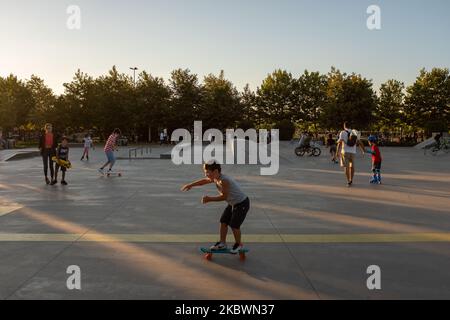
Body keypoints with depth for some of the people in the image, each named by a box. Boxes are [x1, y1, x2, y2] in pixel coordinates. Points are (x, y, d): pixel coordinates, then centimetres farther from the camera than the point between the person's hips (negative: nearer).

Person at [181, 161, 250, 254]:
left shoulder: (223, 181, -31)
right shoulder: (215, 178, -2)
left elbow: (224, 196, -26)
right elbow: (204, 181, 14)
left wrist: (209, 199, -23)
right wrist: (191, 185, 14)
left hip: (242, 204, -9)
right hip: (233, 203, 9)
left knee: (234, 225, -4)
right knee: (223, 222, 9)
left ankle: (238, 244, 19)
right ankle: (222, 243, 22)